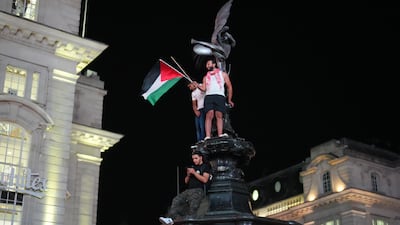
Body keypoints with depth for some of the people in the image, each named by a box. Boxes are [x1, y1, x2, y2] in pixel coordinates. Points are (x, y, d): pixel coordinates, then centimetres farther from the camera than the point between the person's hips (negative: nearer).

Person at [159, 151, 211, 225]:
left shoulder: (205, 166, 9)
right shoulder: (192, 167, 26)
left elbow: (205, 180, -7)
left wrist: (194, 173, -9)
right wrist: (188, 175, 5)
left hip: (198, 190, -5)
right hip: (188, 190, 5)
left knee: (193, 205, -33)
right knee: (176, 200, -20)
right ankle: (170, 218, -34)